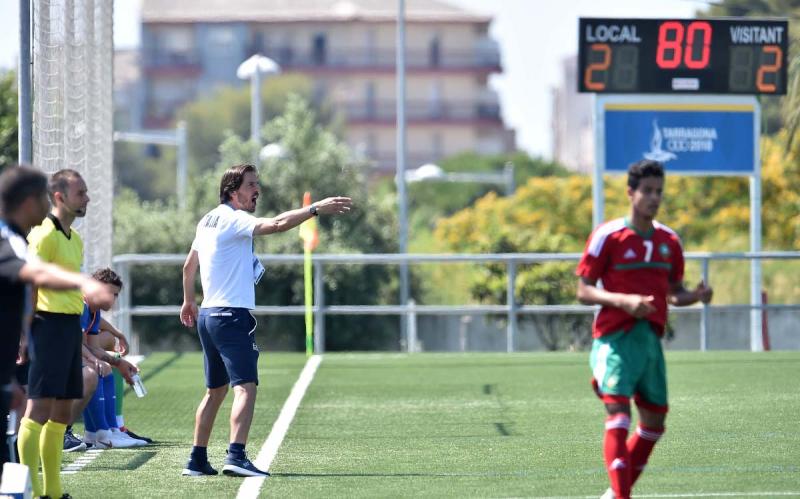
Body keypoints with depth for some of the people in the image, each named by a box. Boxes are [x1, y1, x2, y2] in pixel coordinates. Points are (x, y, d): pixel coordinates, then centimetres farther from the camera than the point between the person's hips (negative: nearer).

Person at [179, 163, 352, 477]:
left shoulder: (208, 220, 16)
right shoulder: (232, 219, -12)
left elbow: (189, 265, 28)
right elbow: (276, 224, -28)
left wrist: (188, 301, 42)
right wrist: (316, 209, -28)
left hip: (208, 315, 10)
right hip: (232, 315, -10)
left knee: (216, 391, 16)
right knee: (245, 387, -16)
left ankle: (197, 460, 16)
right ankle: (236, 457, -28)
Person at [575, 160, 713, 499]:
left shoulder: (669, 241, 11)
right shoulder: (608, 236, -6)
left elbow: (674, 293, 21)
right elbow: (583, 292, -7)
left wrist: (697, 295, -1)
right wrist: (623, 300, -22)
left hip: (651, 339, 6)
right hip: (615, 339, -6)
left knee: (654, 421, 11)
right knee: (618, 414, -18)